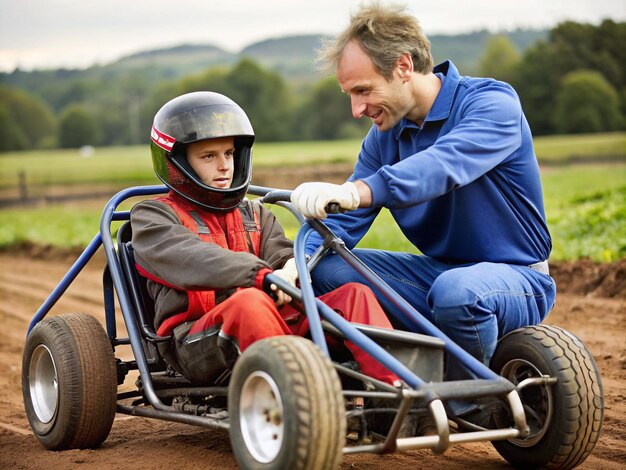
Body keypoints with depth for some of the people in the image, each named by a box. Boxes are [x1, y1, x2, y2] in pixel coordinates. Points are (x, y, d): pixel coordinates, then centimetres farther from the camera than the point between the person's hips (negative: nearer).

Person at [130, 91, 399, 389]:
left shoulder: (255, 215, 30)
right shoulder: (152, 216, 11)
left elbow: (283, 256, 11)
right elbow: (194, 261, -10)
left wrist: (290, 270, -16)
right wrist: (263, 276, -25)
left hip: (275, 327, 5)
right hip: (198, 342, -5)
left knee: (355, 293, -16)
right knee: (250, 301, -38)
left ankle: (395, 386, -41)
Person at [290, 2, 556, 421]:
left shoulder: (493, 103, -17)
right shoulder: (383, 138, 4)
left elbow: (445, 165, -38)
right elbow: (343, 222, -3)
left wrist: (358, 191, -54)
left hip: (516, 278, -6)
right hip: (438, 270, 6)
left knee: (456, 290, -39)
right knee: (326, 270, -11)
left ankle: (469, 402, -10)